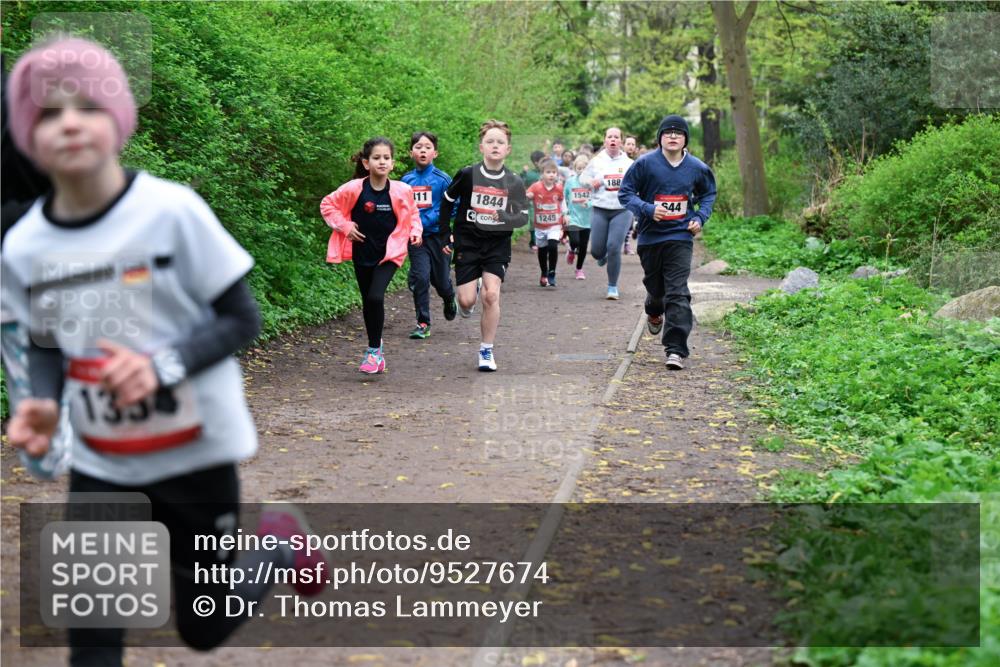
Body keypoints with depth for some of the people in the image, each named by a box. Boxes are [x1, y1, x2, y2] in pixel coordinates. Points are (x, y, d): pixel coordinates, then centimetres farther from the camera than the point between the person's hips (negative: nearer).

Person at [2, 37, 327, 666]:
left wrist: (162, 366, -27)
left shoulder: (173, 210, -19)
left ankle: (282, 546, 44)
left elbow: (243, 319, -12)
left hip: (196, 452, -3)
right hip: (101, 468, 3)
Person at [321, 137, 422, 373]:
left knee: (376, 297, -19)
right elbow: (327, 204, 1)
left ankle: (374, 350, -5)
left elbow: (411, 214, 10)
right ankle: (375, 348, 31)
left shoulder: (401, 191, -10)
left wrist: (415, 232, -6)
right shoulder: (354, 189, -12)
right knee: (368, 301, 12)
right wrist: (344, 226, -8)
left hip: (389, 254, -2)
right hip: (362, 254, 2)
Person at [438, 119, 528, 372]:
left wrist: (506, 217, -23)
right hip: (467, 244, 0)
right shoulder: (468, 174, -7)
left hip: (497, 246, 0)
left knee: (491, 294, -15)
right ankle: (469, 297, 35)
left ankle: (487, 350, -1)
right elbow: (448, 201, 7)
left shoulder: (513, 182, -4)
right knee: (467, 300, -6)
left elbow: (523, 217, -2)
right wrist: (445, 234, 4)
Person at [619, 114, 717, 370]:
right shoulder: (645, 163, -8)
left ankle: (676, 349, -11)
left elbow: (708, 194, 18)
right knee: (655, 286, 17)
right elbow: (625, 192, -3)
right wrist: (648, 209, -19)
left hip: (681, 237, -1)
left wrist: (700, 217, 2)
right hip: (650, 236, 1)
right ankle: (655, 314, 54)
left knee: (678, 293, -10)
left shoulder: (697, 168, 0)